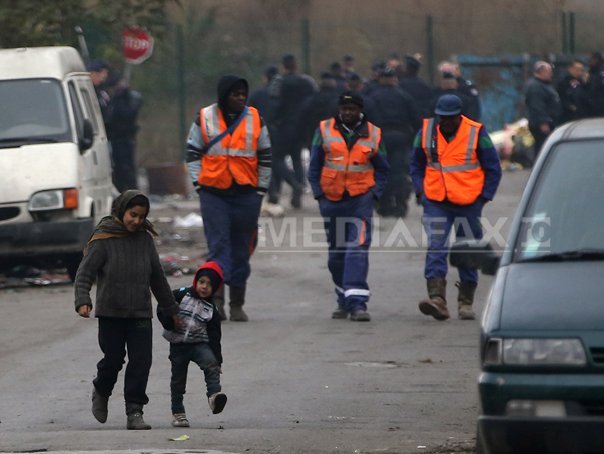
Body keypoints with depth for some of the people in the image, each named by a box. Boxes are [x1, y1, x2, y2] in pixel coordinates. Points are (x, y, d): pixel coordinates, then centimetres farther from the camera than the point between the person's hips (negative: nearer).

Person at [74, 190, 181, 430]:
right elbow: (84, 273, -9)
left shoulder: (145, 239, 8)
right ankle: (101, 392, 32)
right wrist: (83, 301, -25)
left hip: (140, 314, 3)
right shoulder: (103, 239, -6)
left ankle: (134, 412, 0)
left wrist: (171, 310, 21)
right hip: (110, 313, -3)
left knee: (141, 362, -4)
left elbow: (158, 278, 16)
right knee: (113, 359, 1)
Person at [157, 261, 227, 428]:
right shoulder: (180, 295, -1)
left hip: (199, 343, 1)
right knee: (178, 378, 5)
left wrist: (217, 359, -5)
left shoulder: (211, 309, 3)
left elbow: (214, 337, 1)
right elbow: (162, 309, 1)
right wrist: (170, 323, -16)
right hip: (178, 345, -1)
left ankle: (214, 394, -37)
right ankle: (177, 412, 15)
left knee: (210, 363, -27)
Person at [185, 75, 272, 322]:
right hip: (213, 193, -2)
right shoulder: (204, 118, 3)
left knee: (241, 249, 7)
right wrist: (198, 182, -2)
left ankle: (237, 304, 14)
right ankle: (217, 298, -17)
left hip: (246, 193, 2)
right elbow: (193, 153, 8)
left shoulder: (255, 119, 7)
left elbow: (265, 156, 12)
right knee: (218, 244, -11)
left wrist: (261, 188, 7)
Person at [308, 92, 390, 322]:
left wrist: (375, 193, -1)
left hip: (361, 199, -2)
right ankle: (344, 300, 23)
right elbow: (314, 166, 9)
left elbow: (382, 169, 13)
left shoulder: (373, 134, 4)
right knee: (336, 252, 10)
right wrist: (318, 193, 0)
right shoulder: (324, 130, 5)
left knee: (358, 249, -14)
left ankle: (357, 302, -19)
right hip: (331, 199, 2)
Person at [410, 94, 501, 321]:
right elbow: (416, 164, 15)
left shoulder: (476, 133, -5)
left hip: (468, 203, -1)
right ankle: (437, 298, -22)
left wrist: (484, 196, -3)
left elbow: (493, 169, 3)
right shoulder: (426, 131, 2)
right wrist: (420, 191, 2)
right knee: (435, 249, -13)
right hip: (435, 202, 1)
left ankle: (466, 303, 18)